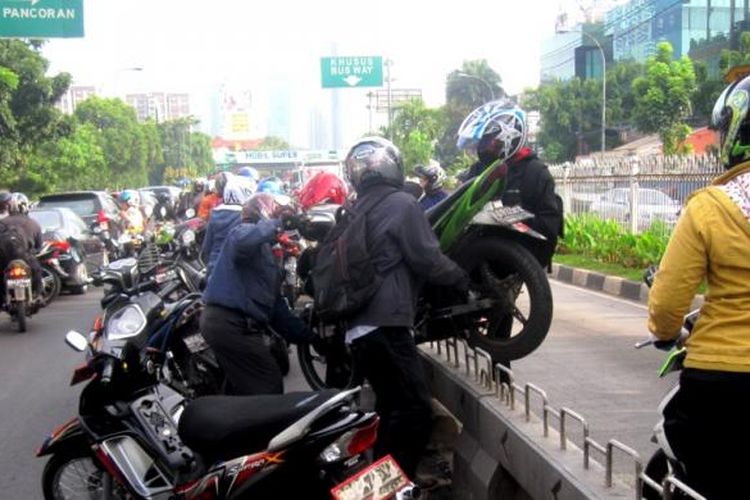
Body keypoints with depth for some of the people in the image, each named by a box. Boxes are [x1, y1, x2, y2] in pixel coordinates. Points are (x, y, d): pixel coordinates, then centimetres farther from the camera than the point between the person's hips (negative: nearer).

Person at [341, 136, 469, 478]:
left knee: (390, 406, 18)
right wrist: (463, 278, 5)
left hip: (358, 326, 9)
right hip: (385, 324, -9)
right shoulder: (402, 203, -7)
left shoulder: (355, 212, 18)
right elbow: (426, 259, -9)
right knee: (414, 410, -8)